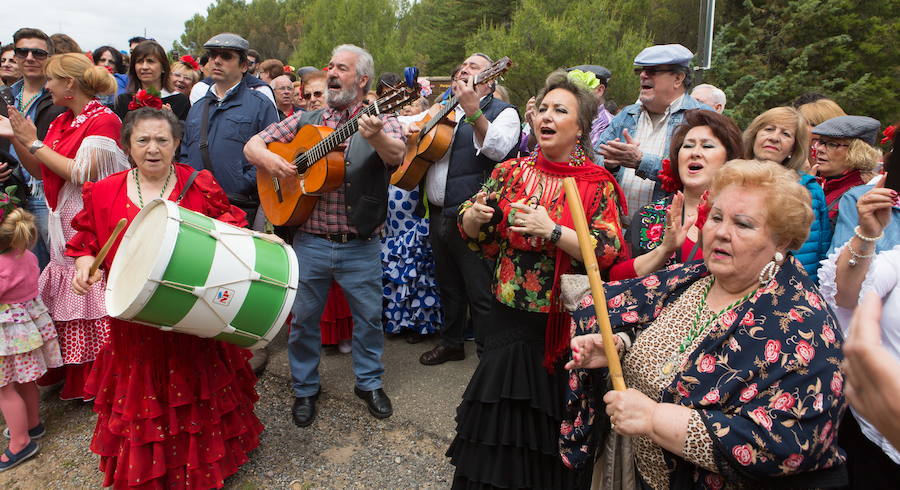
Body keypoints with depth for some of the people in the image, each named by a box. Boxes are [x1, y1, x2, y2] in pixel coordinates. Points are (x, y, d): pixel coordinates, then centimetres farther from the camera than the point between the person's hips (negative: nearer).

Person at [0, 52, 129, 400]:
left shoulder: (104, 120, -11)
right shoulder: (61, 121, 15)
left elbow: (81, 174, -19)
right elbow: (38, 170, 17)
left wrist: (34, 142, -13)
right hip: (63, 226, 8)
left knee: (92, 302, -4)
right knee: (67, 301, 12)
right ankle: (74, 379, 25)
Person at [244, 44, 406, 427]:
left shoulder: (381, 122, -1)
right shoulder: (306, 121, 8)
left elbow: (396, 155, -22)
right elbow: (253, 144, 9)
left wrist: (375, 136, -45)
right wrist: (269, 159, -15)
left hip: (361, 246, -2)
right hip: (309, 241, 2)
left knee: (369, 316, 9)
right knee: (303, 317, 11)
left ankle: (369, 382, 32)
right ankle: (305, 388, 31)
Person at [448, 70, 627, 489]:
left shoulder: (598, 183, -6)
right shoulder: (513, 171, 3)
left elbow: (608, 252, -16)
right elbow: (469, 231, 6)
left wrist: (552, 230, -26)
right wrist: (475, 214, -16)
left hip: (563, 325, -2)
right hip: (508, 317, 3)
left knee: (550, 425, 12)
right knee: (499, 418, 13)